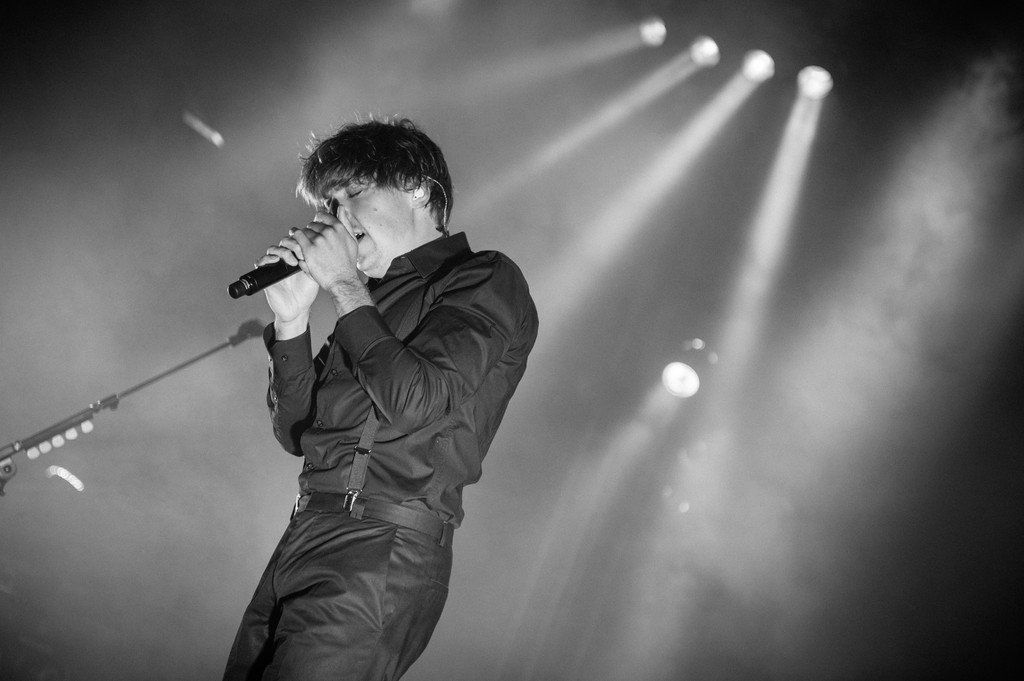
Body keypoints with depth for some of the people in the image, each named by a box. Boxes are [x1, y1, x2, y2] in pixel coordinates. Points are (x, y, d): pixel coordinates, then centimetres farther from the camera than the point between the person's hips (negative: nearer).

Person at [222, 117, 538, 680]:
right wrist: (292, 317, 5)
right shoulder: (374, 299, 20)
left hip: (383, 549, -8)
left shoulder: (485, 280, -1)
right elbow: (297, 433, 17)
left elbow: (416, 401, -17)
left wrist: (344, 287, -6)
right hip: (306, 535, 8)